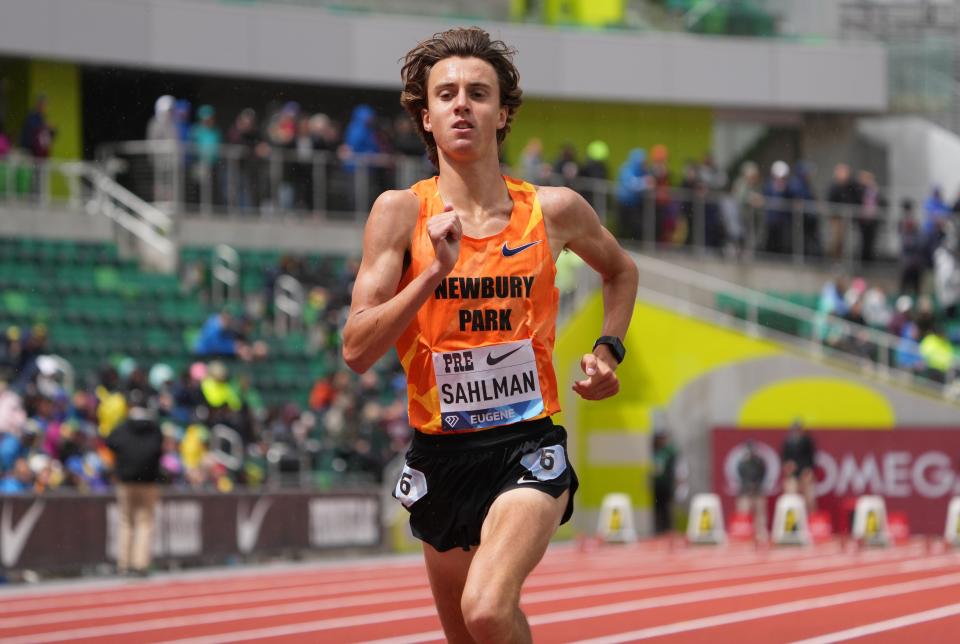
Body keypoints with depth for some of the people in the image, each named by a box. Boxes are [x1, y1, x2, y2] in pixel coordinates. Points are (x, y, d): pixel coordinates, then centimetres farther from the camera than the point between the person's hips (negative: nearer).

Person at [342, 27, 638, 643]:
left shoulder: (554, 210, 0)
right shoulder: (401, 212, -4)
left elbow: (621, 271, 24)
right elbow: (357, 351, -11)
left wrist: (607, 350, 9)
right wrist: (437, 270, -19)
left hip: (530, 447, -2)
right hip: (441, 454, 2)